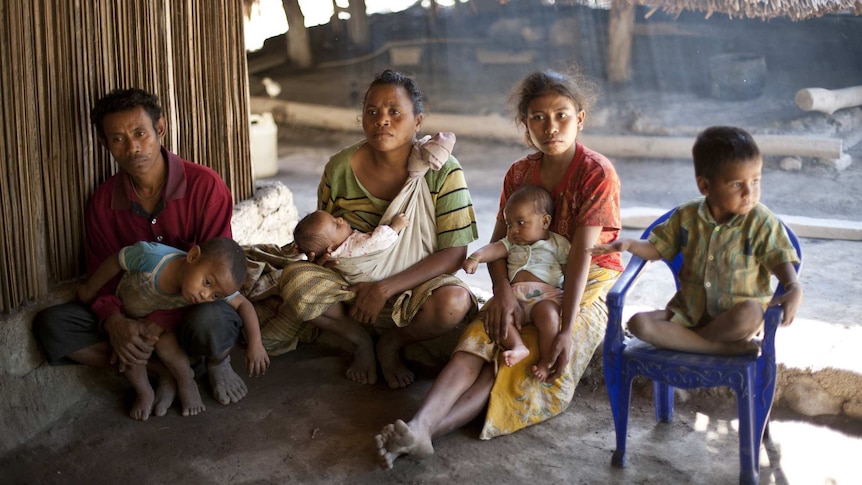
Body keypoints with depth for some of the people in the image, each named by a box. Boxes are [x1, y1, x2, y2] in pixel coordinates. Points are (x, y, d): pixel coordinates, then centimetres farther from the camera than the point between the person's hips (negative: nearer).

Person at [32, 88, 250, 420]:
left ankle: (217, 362, -2)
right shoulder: (103, 202, 0)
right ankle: (163, 370, -14)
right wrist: (114, 321, -22)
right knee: (49, 324, -17)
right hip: (136, 312, 4)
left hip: (197, 303, -4)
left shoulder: (205, 186, -15)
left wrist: (153, 324, -27)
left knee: (207, 321, -42)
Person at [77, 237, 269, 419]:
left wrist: (255, 344, -34)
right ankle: (144, 392, 2)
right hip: (126, 313, 0)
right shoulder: (150, 256, -44)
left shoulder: (217, 286, -37)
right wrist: (90, 289, -9)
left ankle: (187, 383, 1)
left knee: (165, 343, -26)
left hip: (165, 321, 1)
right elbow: (116, 261, -25)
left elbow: (244, 305, -23)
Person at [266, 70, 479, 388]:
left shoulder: (443, 171, -12)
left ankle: (392, 344, -2)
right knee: (295, 280, -28)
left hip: (413, 287, -2)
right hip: (350, 284, 2)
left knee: (454, 302, -35)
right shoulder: (339, 169, -4)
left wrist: (385, 289, -22)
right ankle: (360, 341, 0)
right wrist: (319, 252, -13)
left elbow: (454, 253, -15)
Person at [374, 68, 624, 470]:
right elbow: (498, 242, 4)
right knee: (480, 339, -25)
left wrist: (566, 330, -27)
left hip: (587, 287, -4)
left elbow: (581, 253, -20)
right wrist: (502, 291, -18)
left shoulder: (596, 173, -12)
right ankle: (419, 425, -44)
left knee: (530, 364, -28)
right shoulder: (519, 173, 6)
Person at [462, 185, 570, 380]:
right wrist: (476, 257, -18)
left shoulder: (557, 244, 14)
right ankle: (518, 346, -33)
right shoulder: (512, 243, 24)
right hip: (515, 296, 3)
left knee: (547, 313, -36)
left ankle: (546, 360, -29)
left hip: (546, 295, -3)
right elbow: (495, 249, 3)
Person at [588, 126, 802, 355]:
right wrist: (629, 245, -13)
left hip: (735, 315, -3)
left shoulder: (761, 221, -9)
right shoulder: (686, 216, -2)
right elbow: (658, 248, 7)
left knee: (750, 314, -39)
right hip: (689, 310, 3)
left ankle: (679, 339, -17)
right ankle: (725, 347, -25)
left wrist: (794, 288, -32)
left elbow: (780, 260, -11)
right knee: (639, 323, -21)